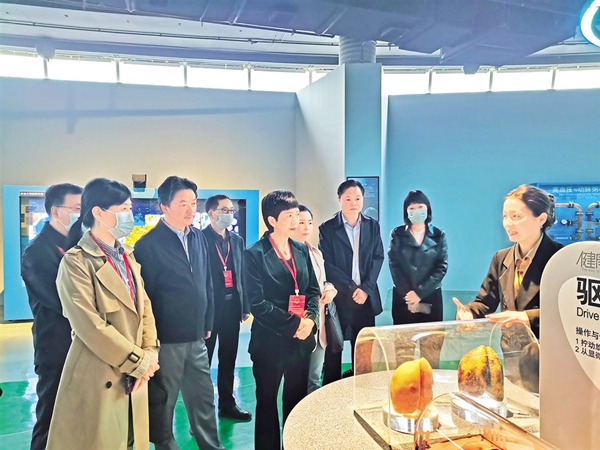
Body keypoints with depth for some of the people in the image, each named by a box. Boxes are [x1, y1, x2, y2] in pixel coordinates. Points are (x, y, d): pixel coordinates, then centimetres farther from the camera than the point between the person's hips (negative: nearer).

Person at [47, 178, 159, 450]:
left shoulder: (127, 256, 10)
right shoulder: (76, 262, -15)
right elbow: (92, 327, -20)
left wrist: (150, 353, -3)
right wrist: (139, 362, -14)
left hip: (134, 376, 7)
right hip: (99, 379, -7)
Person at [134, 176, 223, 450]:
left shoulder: (199, 237, 5)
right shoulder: (149, 244, -13)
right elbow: (143, 294, -10)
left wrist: (208, 322, 13)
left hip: (196, 337, 6)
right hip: (165, 339, -5)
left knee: (204, 399, 16)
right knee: (162, 403, 12)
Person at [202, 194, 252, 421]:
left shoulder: (237, 240, 11)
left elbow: (242, 275, 11)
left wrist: (245, 306, 8)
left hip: (232, 306, 6)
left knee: (229, 359, 14)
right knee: (203, 359, 7)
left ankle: (227, 403, 28)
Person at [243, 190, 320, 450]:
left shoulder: (302, 250, 7)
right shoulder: (255, 255, -11)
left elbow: (313, 290, 9)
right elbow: (258, 303, -16)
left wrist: (310, 319, -9)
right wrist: (293, 324, -16)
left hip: (302, 339, 5)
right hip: (271, 341, -5)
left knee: (297, 401, 16)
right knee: (267, 402, 12)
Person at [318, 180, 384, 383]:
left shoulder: (373, 226, 7)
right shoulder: (327, 228, -3)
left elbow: (378, 258, 3)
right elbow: (327, 264, -7)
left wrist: (365, 288, -9)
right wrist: (351, 288, -13)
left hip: (366, 297, 3)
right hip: (338, 297, -3)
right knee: (333, 348, 6)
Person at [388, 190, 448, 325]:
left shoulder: (439, 235, 3)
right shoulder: (397, 234, 1)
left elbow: (442, 267, -5)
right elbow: (394, 265, -4)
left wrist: (420, 292, -14)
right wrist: (407, 294, -13)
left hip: (430, 296, 1)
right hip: (403, 297, 0)